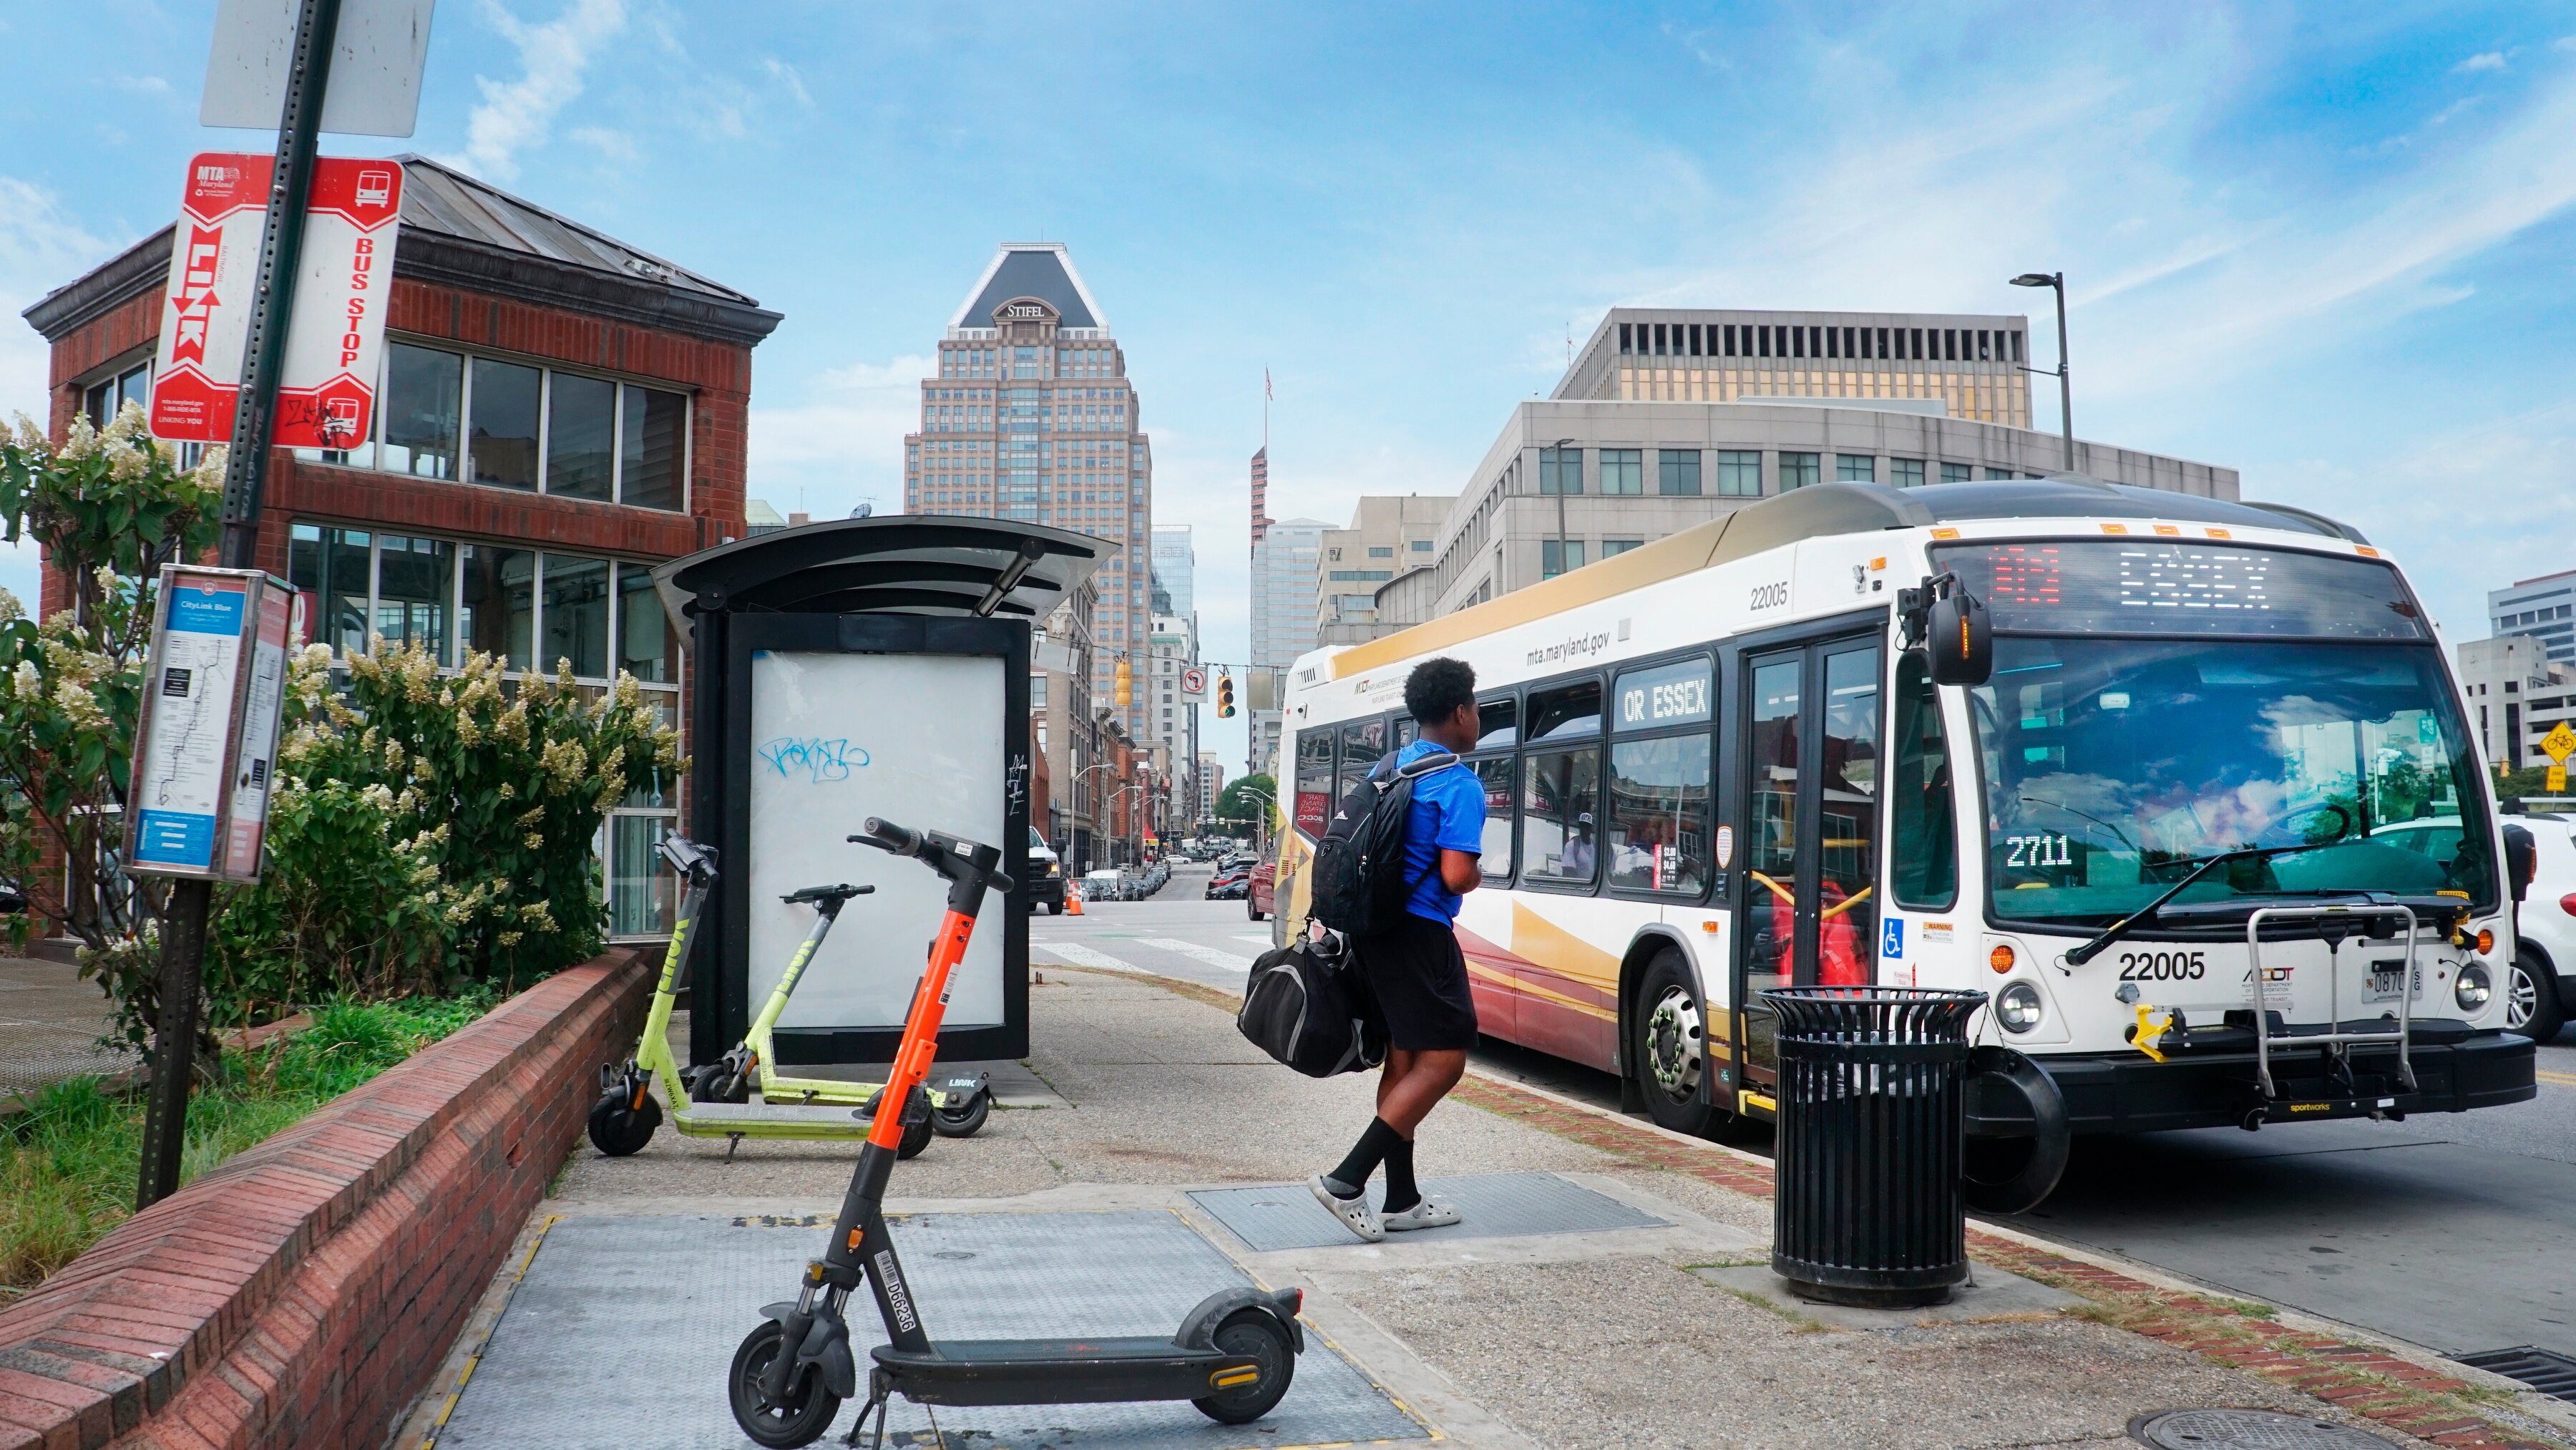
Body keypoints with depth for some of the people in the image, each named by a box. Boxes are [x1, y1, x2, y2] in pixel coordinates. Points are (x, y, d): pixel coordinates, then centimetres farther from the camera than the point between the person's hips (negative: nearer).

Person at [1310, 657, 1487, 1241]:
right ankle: (1347, 1180, -10)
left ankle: (1401, 1199, 19)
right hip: (1419, 934, -9)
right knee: (1442, 1061, -3)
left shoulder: (1389, 768, 13)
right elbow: (1456, 876, -20)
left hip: (1373, 926, 9)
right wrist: (1476, 878, 1)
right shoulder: (1460, 786, -13)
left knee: (1403, 1059, 14)